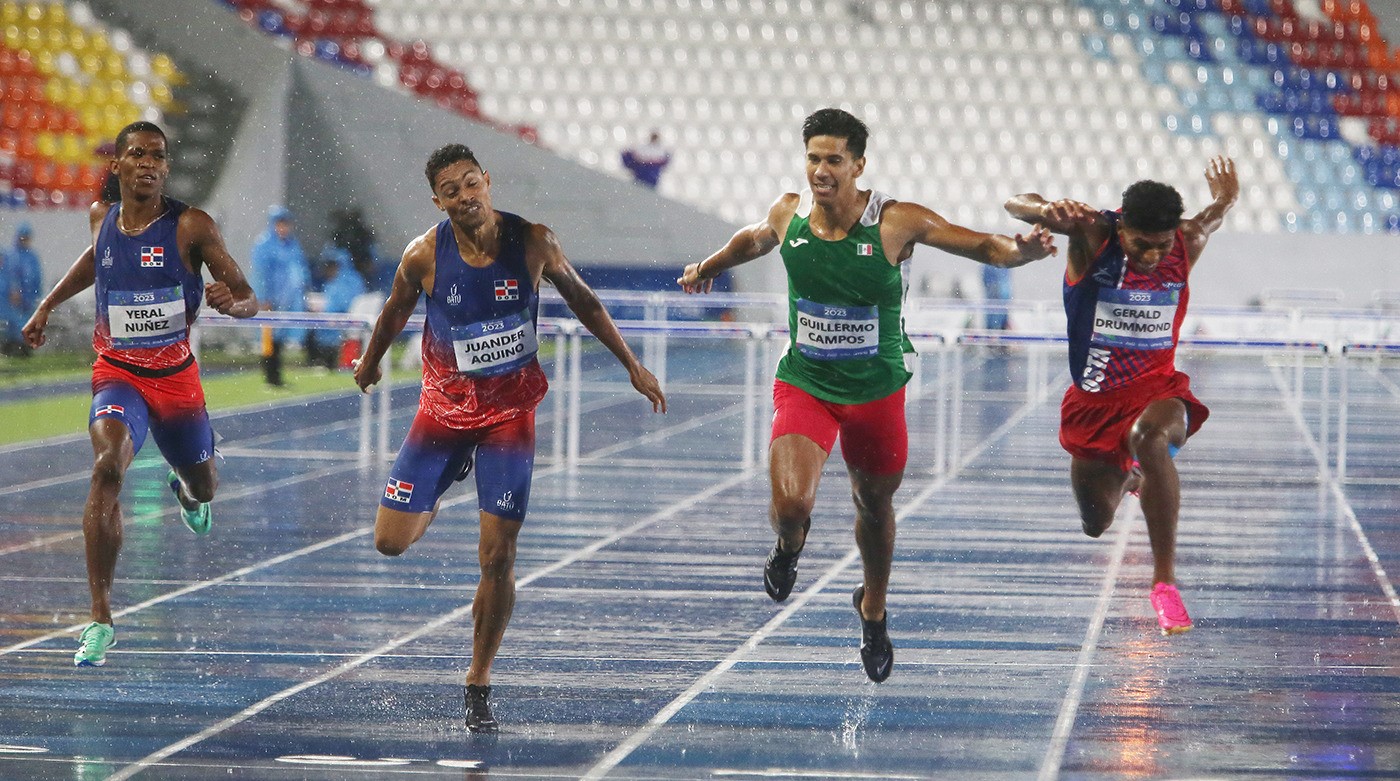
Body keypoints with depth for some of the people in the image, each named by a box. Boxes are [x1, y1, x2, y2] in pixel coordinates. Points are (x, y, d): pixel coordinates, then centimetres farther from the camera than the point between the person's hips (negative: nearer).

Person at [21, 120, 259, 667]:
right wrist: (47, 306, 23)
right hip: (117, 373, 0)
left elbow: (249, 301, -9)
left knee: (202, 490, 19)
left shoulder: (191, 226, -12)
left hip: (177, 376, 0)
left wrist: (232, 303, -32)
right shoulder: (101, 217, 0)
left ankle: (186, 492, 64)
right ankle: (101, 618, -29)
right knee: (107, 467, -28)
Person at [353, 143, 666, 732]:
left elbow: (582, 301, 4)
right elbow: (396, 311, 8)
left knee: (498, 556, -6)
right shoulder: (424, 256, -14)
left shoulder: (532, 241, -13)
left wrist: (632, 365, 7)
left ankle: (478, 684, 11)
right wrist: (369, 363, 23)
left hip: (510, 412, -1)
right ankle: (438, 498, 33)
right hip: (444, 408, 1)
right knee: (391, 541, -4)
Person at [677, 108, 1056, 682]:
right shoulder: (788, 213, -8)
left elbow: (983, 246, -12)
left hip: (876, 389, 0)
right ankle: (789, 546, 19)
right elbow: (755, 239, 17)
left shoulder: (896, 222, -17)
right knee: (791, 504, -21)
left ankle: (873, 611, 46)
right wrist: (708, 267, 35)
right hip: (804, 382, 0)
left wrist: (1020, 249, -35)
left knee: (875, 501, 18)